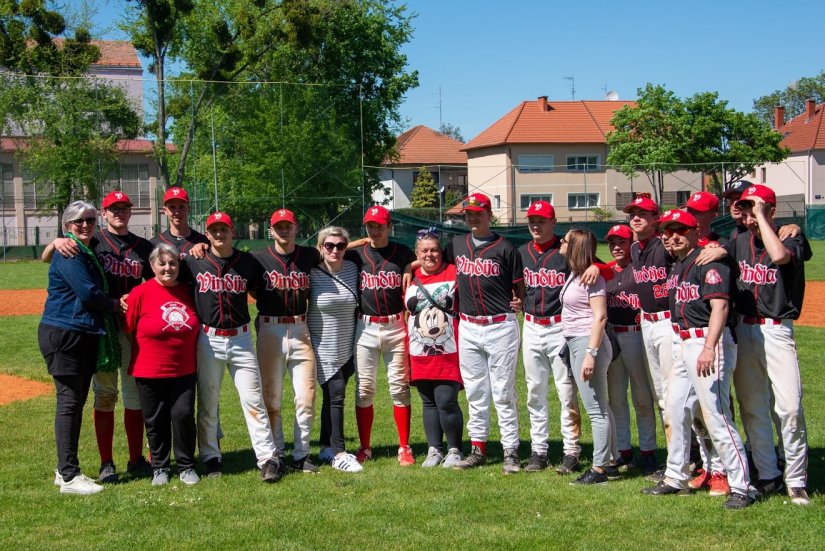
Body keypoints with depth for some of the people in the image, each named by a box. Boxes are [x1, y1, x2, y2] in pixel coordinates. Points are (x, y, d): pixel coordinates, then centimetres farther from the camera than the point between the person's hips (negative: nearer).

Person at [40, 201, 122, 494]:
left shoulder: (89, 253, 18)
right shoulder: (68, 253, -12)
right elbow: (88, 293, -18)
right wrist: (115, 305, -4)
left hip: (85, 335, 9)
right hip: (62, 335, -9)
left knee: (77, 403, 12)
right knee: (69, 401, -9)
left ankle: (66, 470, 20)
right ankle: (69, 476, -8)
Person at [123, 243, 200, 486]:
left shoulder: (188, 292, 4)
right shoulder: (140, 293, -9)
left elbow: (197, 327, 15)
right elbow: (127, 329, -2)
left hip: (185, 371, 2)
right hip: (150, 372, -2)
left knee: (184, 415, 0)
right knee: (155, 420, 7)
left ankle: (186, 466, 15)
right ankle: (160, 467, 22)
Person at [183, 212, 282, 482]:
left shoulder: (248, 262, 3)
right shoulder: (193, 262, 1)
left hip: (241, 338, 0)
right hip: (208, 339, 0)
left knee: (253, 399, -2)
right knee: (207, 403, 6)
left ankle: (268, 458, 0)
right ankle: (211, 458, 19)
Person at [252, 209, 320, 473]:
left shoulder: (310, 256, 8)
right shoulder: (259, 258, 1)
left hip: (300, 330, 2)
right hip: (270, 332, -2)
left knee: (306, 397, 0)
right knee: (271, 397, 3)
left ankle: (301, 455, 9)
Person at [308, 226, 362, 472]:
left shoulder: (352, 269, 1)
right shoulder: (311, 274, -11)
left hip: (346, 347, 5)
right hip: (322, 347, -4)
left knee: (332, 397, 13)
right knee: (336, 394, -11)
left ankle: (326, 447, 23)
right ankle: (338, 453, -7)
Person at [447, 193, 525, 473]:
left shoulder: (505, 248, -3)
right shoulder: (456, 245, 9)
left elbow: (519, 287, 4)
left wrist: (518, 301, -10)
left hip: (500, 327, -4)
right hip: (468, 327, 4)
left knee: (503, 393, -2)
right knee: (475, 393, 10)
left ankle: (511, 452, 3)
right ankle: (477, 448, 18)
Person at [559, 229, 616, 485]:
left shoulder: (591, 278, -13)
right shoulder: (574, 274, 13)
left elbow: (600, 317, -18)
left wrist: (590, 353, -22)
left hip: (588, 343, -10)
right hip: (574, 343, 10)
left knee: (596, 409, -4)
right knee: (599, 408, 14)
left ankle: (599, 468, -1)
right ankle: (609, 462, 20)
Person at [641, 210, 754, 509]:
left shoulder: (709, 261, -11)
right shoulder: (677, 266, 17)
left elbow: (720, 306, -21)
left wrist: (709, 348, -31)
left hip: (709, 342, -10)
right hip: (684, 344, 10)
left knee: (716, 415, -12)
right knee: (676, 412, 16)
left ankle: (741, 487, -6)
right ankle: (676, 479, 28)